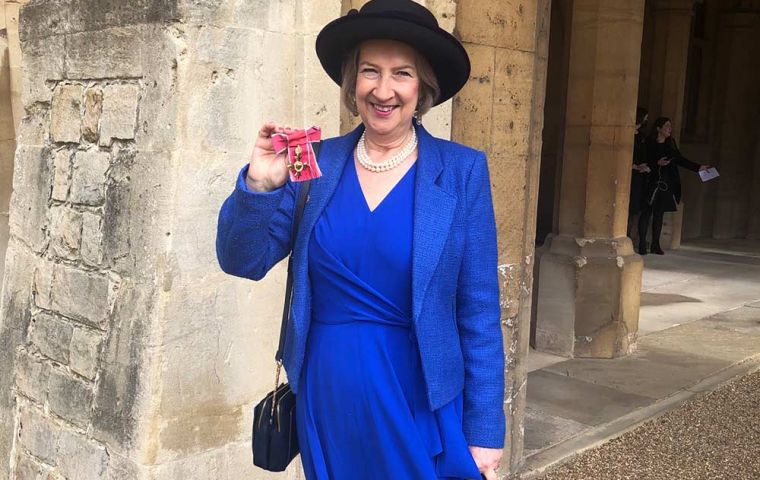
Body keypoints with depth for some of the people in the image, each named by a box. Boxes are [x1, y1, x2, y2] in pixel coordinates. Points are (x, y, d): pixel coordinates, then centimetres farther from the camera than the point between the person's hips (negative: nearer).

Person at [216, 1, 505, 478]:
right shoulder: (316, 162, -1)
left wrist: (484, 431, -6)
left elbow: (479, 313, -5)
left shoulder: (463, 171, -6)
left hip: (419, 398, -2)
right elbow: (243, 261, -1)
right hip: (326, 395, 3)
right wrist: (259, 185, -19)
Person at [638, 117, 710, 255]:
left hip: (667, 184, 5)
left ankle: (655, 244, 12)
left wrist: (699, 167, 15)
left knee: (659, 214, 8)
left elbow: (680, 160, 17)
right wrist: (657, 163, -23)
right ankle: (642, 244, -5)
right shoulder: (649, 143, -5)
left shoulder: (670, 143, 11)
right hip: (651, 183, -5)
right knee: (647, 212, -7)